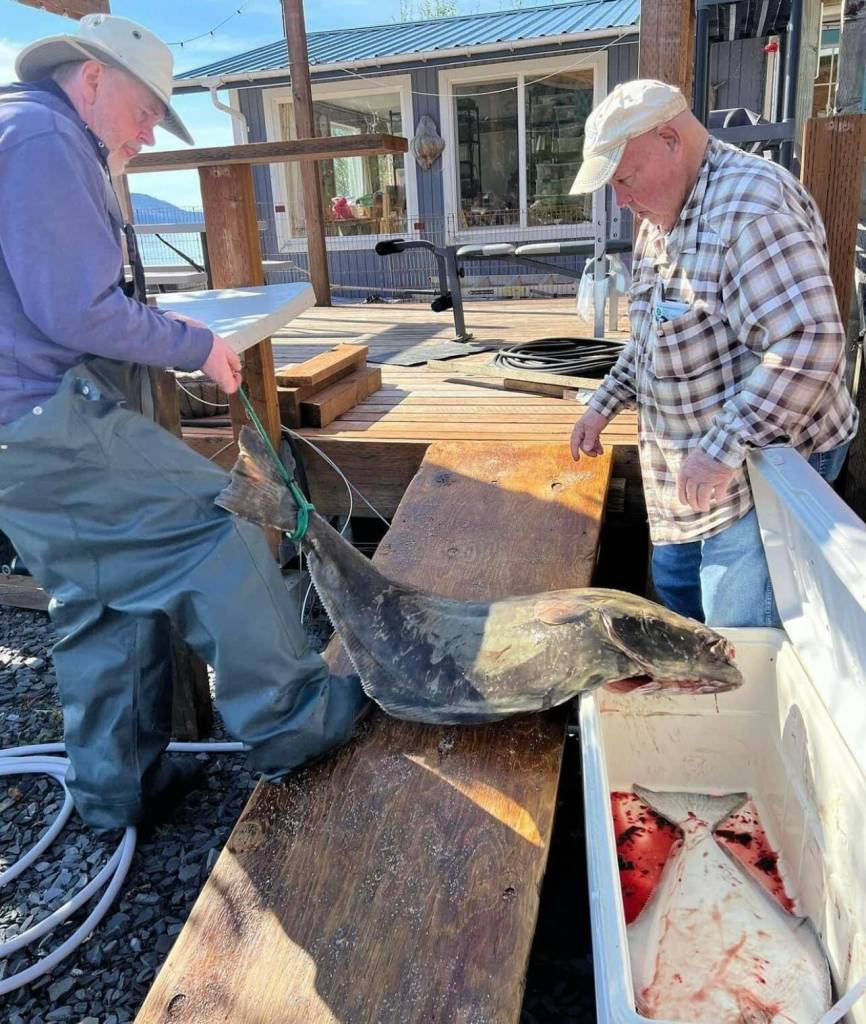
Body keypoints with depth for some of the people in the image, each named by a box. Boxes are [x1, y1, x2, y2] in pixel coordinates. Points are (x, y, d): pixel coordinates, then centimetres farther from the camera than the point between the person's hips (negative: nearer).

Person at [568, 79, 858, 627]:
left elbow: (809, 346, -31)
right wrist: (603, 405, 13)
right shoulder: (662, 217, 11)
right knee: (675, 592, 21)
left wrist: (722, 449, -30)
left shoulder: (748, 205, -23)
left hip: (766, 461, -10)